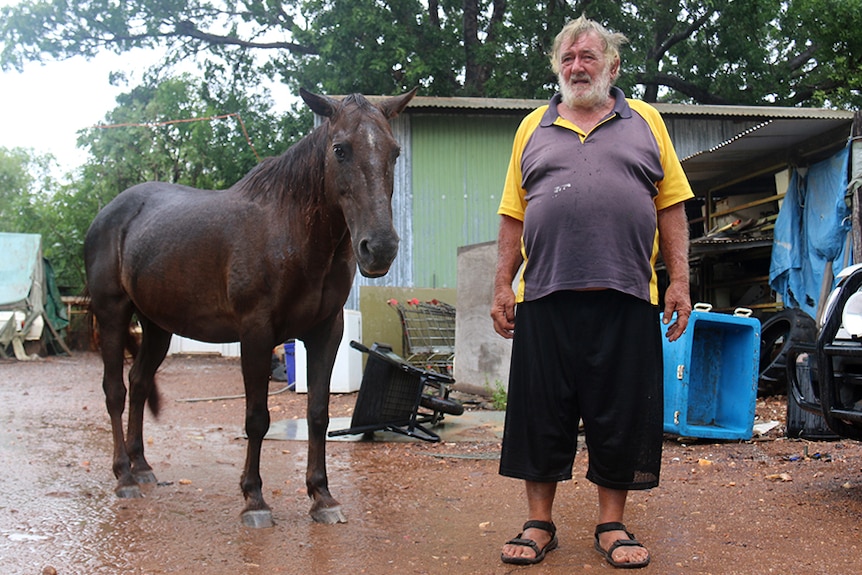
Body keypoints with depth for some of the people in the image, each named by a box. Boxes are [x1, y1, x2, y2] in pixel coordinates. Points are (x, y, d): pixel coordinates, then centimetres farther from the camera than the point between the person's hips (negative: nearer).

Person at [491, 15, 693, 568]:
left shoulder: (646, 122, 13)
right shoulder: (533, 128, 15)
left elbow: (671, 208, 9)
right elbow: (513, 217, 13)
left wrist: (679, 280, 0)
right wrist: (503, 285, 6)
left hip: (626, 297, -1)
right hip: (545, 296, 1)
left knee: (621, 414, 4)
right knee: (541, 414, 5)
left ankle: (613, 524, 17)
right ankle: (540, 522, 17)